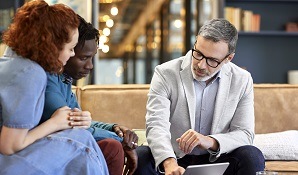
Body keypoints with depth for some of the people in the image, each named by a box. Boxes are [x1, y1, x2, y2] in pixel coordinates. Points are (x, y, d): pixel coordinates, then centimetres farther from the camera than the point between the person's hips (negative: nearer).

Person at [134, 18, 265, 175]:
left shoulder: (242, 81, -2)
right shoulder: (165, 73, -8)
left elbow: (245, 134, -6)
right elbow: (156, 125, -19)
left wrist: (210, 142, -28)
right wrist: (169, 162, -40)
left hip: (215, 161, 2)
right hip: (173, 160, -2)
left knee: (252, 156, -26)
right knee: (140, 157, -31)